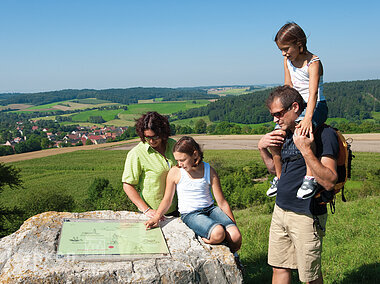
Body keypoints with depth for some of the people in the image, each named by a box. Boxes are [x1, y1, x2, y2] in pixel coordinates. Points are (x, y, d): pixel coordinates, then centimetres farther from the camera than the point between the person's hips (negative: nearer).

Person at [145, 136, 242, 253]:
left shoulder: (209, 171, 0)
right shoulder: (175, 172, -3)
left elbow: (222, 202, 3)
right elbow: (167, 200, 6)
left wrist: (233, 224, 3)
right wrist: (157, 216, -10)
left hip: (210, 209, 3)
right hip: (190, 214, -3)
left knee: (236, 237, -22)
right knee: (218, 234, -33)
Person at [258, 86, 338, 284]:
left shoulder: (324, 134, -14)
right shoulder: (286, 134, 11)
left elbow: (329, 182, -23)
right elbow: (274, 168, 24)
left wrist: (305, 150, -31)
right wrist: (262, 148, 6)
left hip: (306, 216, -7)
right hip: (280, 211, 7)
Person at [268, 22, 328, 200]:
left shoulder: (313, 62, -18)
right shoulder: (287, 60, 5)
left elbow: (313, 93, -32)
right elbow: (288, 87, 8)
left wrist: (307, 118, -46)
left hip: (316, 107, -7)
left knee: (304, 131, -37)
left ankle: (310, 178, -36)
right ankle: (279, 178, 15)